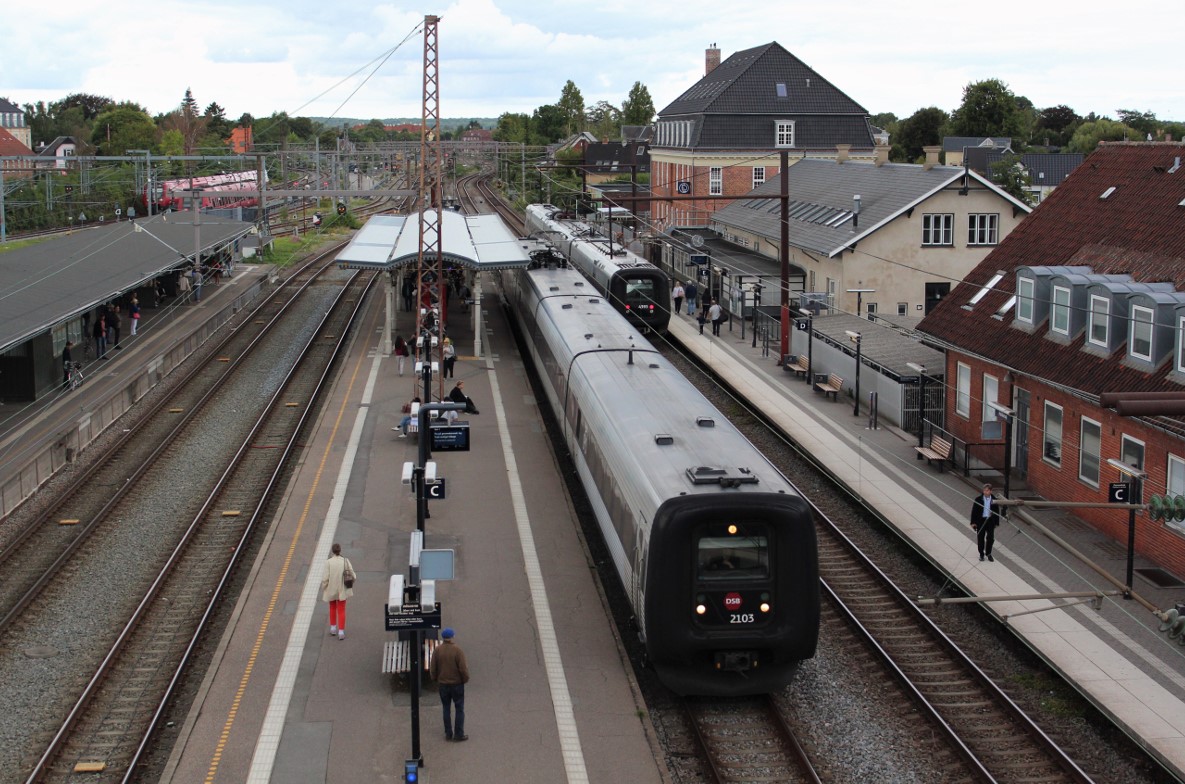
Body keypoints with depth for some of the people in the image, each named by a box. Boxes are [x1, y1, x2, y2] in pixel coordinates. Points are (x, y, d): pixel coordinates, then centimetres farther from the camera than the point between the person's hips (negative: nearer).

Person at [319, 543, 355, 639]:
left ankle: (333, 629, 30)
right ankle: (341, 632, 2)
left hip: (331, 589, 0)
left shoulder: (328, 562, -15)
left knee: (332, 608, 23)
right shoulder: (346, 561, -11)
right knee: (341, 610, 9)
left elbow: (325, 578, -14)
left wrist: (323, 589, 0)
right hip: (342, 590, 0)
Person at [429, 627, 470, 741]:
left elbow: (432, 669, -2)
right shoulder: (457, 650, -17)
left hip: (442, 684, 3)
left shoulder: (437, 650, -7)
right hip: (457, 684, -3)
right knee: (460, 709, 7)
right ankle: (459, 734, 7)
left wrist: (435, 679, 15)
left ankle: (448, 734, 17)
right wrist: (465, 679, 2)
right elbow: (463, 668, -16)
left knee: (446, 708, 14)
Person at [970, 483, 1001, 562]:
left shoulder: (994, 500, -2)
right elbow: (974, 511, -2)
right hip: (980, 520, -1)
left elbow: (997, 512, 5)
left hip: (990, 521, 1)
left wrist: (996, 522, 3)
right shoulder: (978, 499, -5)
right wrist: (973, 522, -6)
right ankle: (981, 554, 20)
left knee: (990, 538, 2)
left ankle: (988, 553, 20)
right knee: (980, 538, 6)